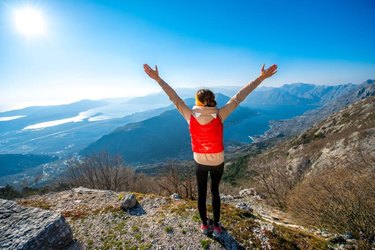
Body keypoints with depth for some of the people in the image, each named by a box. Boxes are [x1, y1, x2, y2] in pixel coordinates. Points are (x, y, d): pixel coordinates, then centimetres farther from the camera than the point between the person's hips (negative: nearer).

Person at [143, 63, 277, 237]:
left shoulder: (191, 117, -21)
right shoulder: (219, 116, -23)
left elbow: (174, 98, -15)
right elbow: (238, 97, -20)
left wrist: (157, 79, -6)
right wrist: (261, 78, -13)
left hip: (199, 162, 0)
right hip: (218, 162, 0)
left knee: (201, 192, 20)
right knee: (215, 191, 23)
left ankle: (205, 225, 40)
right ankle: (216, 226, 36)